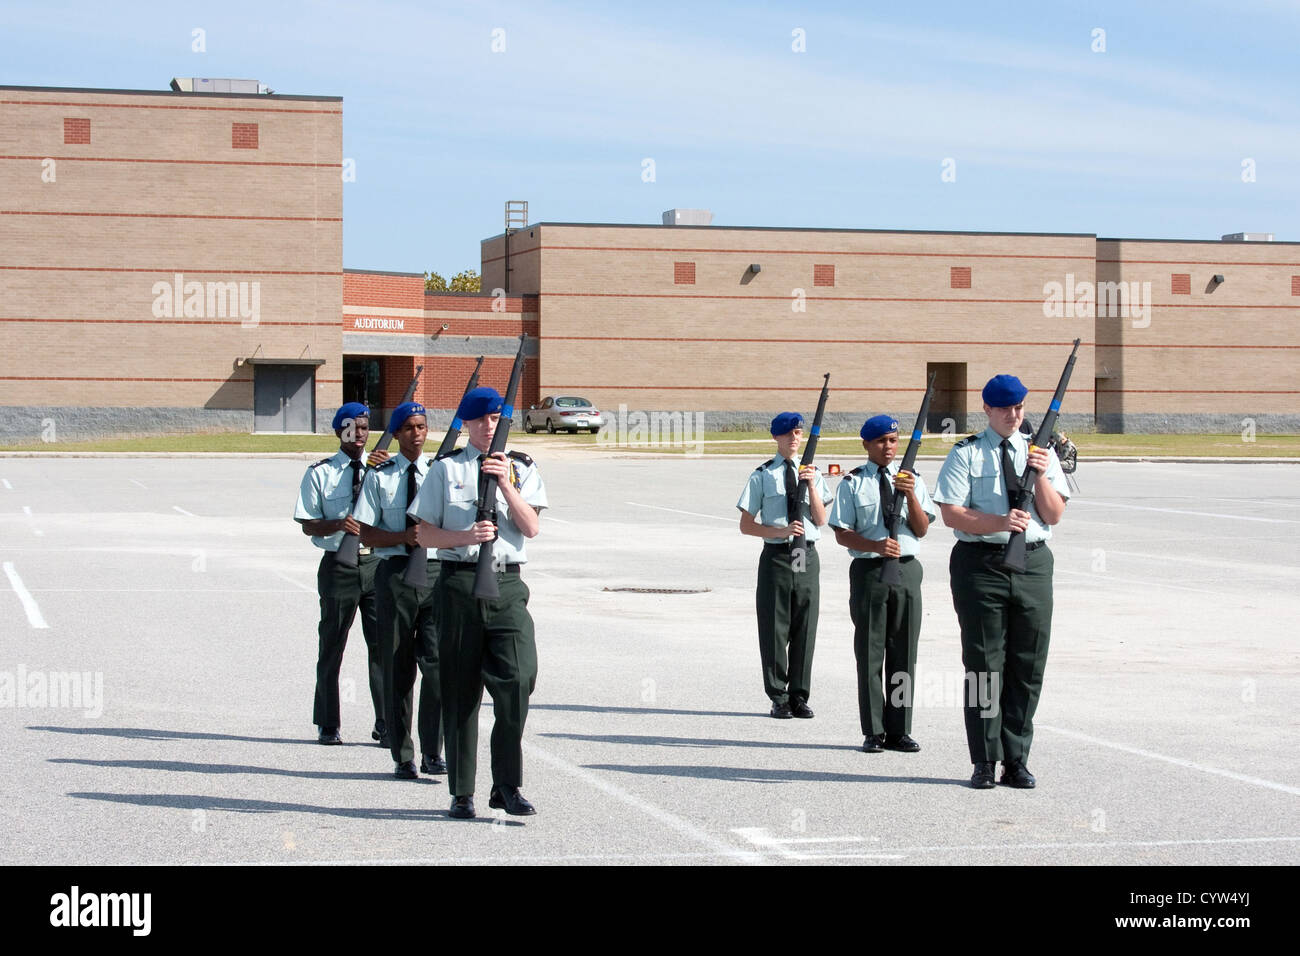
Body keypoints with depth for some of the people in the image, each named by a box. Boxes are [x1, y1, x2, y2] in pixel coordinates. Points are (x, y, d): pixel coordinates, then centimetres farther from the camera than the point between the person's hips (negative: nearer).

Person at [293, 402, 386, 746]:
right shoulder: (320, 473, 3)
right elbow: (308, 525, 0)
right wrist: (338, 524, -20)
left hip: (376, 562, 1)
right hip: (338, 566, -1)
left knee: (383, 643, -1)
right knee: (332, 645, 5)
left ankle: (385, 723, 6)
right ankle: (327, 725, 15)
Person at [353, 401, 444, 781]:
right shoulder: (380, 476, 4)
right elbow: (367, 534, 0)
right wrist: (403, 537, -15)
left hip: (436, 570, 1)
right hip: (395, 570, -1)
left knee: (437, 661, -8)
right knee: (397, 664, 4)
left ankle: (432, 752, 3)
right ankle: (402, 756, 12)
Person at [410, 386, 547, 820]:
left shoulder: (522, 468, 13)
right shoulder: (446, 468, 10)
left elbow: (531, 528, 1)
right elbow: (424, 533, 6)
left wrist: (505, 484, -10)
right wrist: (464, 536, -11)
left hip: (507, 585, 1)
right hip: (459, 582, 0)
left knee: (517, 679, -13)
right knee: (460, 688, 2)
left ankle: (508, 787, -3)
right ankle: (462, 792, 10)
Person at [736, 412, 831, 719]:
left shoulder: (812, 472, 10)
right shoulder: (762, 476, 1)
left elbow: (821, 519, 0)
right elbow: (746, 525, -1)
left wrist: (811, 486, -13)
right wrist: (780, 531, -15)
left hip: (807, 556, 3)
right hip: (776, 555, -3)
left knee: (805, 628, 5)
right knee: (775, 628, 0)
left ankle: (799, 696, 14)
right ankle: (779, 699, 9)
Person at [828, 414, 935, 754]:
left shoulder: (911, 480, 10)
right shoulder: (853, 483, 2)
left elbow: (922, 530, 4)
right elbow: (842, 533, -2)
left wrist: (911, 497, -12)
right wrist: (876, 546, -18)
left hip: (907, 569, 3)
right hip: (868, 570, -3)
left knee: (903, 653, 4)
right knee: (870, 653, 0)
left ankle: (899, 731, 11)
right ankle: (873, 732, 6)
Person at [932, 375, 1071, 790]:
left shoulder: (1040, 452, 12)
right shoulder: (966, 454, 3)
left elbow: (1055, 514, 5)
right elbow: (951, 514, -7)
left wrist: (1040, 476, -11)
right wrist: (1000, 523, -19)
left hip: (1032, 563, 3)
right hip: (980, 562, -3)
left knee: (1028, 667, 4)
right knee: (984, 665, -1)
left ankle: (1016, 760, 11)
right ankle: (984, 762, 4)